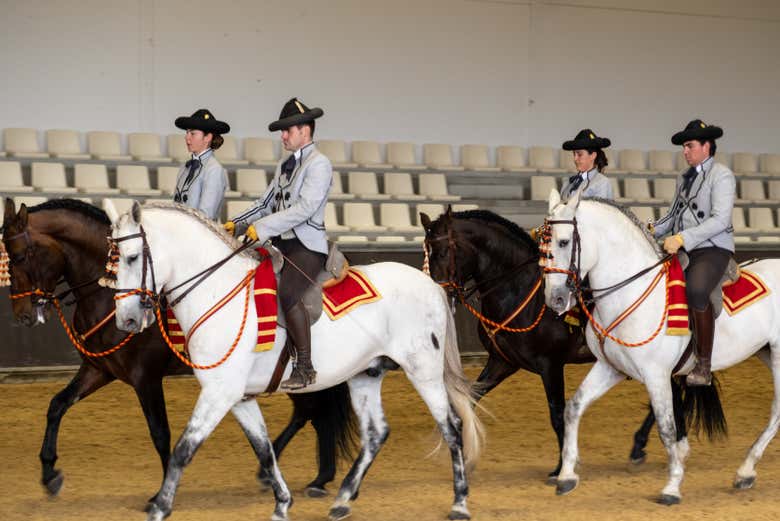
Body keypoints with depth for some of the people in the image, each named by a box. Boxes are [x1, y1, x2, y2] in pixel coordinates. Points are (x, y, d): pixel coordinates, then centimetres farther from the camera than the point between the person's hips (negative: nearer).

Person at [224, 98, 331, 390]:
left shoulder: (319, 163, -7)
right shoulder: (285, 166, 20)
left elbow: (305, 208, -18)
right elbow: (267, 203, 23)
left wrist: (262, 227, -20)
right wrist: (238, 224, 8)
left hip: (307, 246, -9)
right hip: (280, 244, 9)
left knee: (287, 293, -29)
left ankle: (305, 367, -23)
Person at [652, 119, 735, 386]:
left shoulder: (722, 176, -7)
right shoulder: (685, 177, 18)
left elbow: (720, 220, -18)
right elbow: (674, 214, 24)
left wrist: (682, 238, -25)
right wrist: (652, 230, 4)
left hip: (713, 248, -8)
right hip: (682, 249, 8)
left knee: (695, 290, -35)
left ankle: (704, 365, -25)